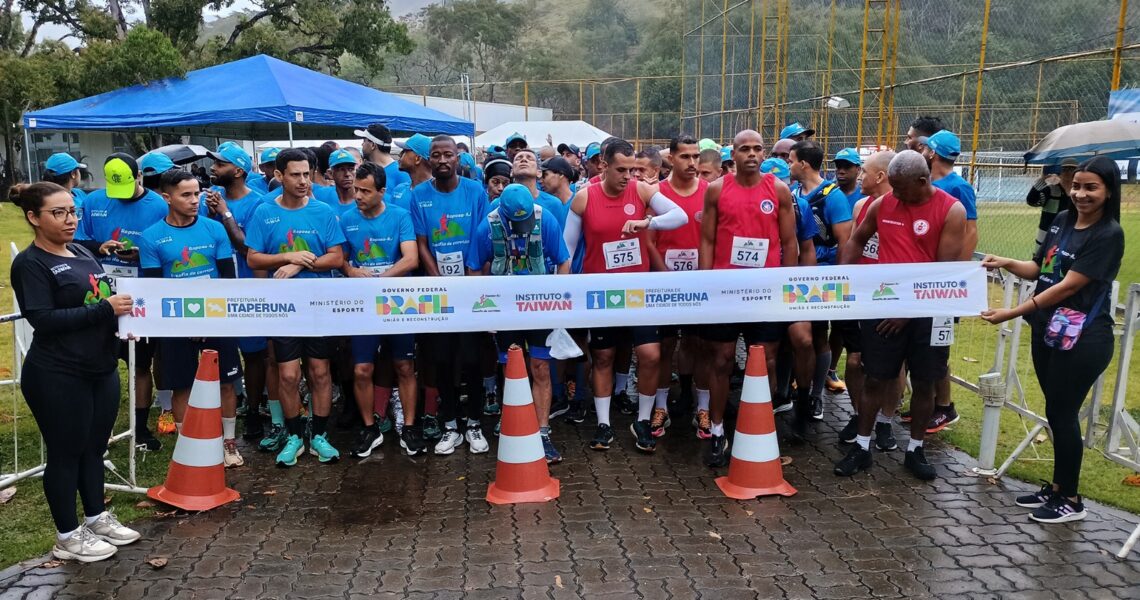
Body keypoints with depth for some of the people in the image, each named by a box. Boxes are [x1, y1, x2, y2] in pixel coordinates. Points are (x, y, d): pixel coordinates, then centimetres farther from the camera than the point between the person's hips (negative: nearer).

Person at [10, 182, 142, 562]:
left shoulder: (82, 252, 11)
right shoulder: (30, 263, -11)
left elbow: (104, 297, 21)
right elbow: (43, 319, -20)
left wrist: (122, 315, 0)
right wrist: (104, 309, -23)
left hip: (102, 368, 7)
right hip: (58, 376, -7)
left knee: (95, 447, 16)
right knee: (66, 452, 4)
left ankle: (97, 519, 31)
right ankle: (68, 538, 17)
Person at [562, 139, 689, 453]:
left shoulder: (642, 191, -5)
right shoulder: (584, 197, -6)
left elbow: (681, 216, -12)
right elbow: (568, 246, 0)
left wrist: (647, 222, -28)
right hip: (600, 291, 0)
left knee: (651, 355, -5)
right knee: (603, 357, 9)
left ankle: (642, 421, 14)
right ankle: (603, 423, 22)